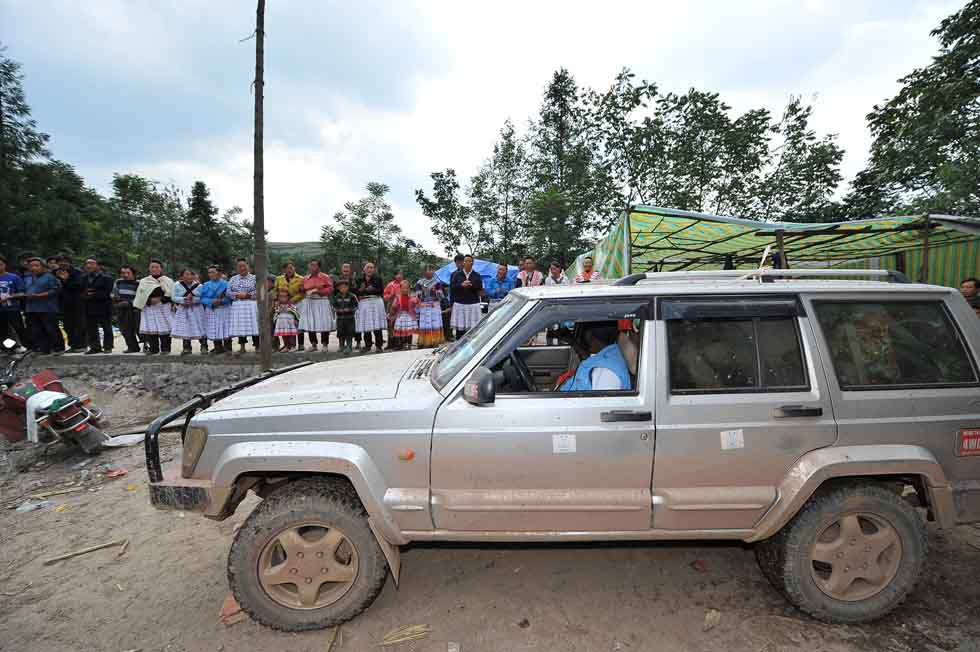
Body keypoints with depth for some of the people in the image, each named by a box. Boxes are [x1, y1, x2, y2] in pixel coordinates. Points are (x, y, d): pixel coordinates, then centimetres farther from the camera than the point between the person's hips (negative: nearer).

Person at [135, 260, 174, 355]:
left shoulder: (168, 281, 8)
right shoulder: (143, 281, 16)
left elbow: (171, 295, 0)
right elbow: (140, 295, 9)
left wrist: (160, 299, -13)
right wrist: (149, 300, -8)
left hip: (163, 308, -2)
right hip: (148, 308, 3)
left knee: (164, 328, -7)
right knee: (150, 328, -2)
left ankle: (165, 348, 1)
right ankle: (153, 348, 6)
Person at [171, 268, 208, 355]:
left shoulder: (199, 286, -3)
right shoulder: (177, 286, 0)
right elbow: (173, 297, -5)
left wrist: (193, 299, -21)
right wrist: (184, 299, -18)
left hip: (196, 310, -1)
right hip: (183, 310, 1)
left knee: (200, 328, -2)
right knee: (185, 329, 5)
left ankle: (204, 347, 7)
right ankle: (186, 348, 17)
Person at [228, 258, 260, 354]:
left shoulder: (254, 278, 5)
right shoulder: (233, 279, 14)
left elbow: (258, 291, -5)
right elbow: (228, 292, 6)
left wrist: (247, 295, -11)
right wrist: (238, 295, -10)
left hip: (251, 305, -3)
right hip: (237, 306, 3)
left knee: (253, 325, -7)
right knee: (239, 326, 2)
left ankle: (257, 346, -2)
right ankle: (242, 346, 10)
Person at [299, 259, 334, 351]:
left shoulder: (325, 277, 2)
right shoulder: (305, 278, 13)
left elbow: (330, 289, -3)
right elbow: (302, 291, 18)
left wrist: (318, 290, -11)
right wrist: (307, 293, -4)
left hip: (322, 303, -3)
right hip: (309, 303, 4)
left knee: (324, 323, -8)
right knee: (309, 323, 0)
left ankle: (325, 344, 3)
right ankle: (313, 344, 11)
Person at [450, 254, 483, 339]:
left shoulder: (477, 275, 9)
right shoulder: (457, 275, 10)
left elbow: (480, 288, -1)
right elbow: (452, 286, 2)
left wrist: (471, 285, -16)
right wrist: (461, 285, -13)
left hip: (473, 304, 0)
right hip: (459, 304, 0)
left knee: (472, 328, -7)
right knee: (459, 328, -2)